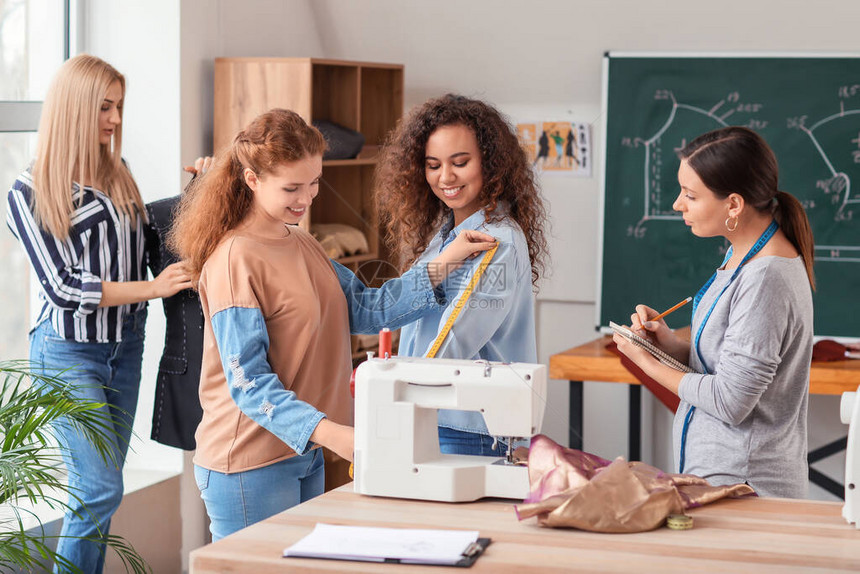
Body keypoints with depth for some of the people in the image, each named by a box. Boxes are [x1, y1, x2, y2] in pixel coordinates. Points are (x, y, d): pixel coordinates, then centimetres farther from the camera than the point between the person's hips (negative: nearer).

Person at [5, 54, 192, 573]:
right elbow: (62, 287, -15)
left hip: (125, 346, 6)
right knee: (101, 491, -11)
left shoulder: (119, 175, 8)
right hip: (69, 351, -6)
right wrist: (151, 288, -22)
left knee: (100, 490, 10)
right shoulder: (31, 191, -9)